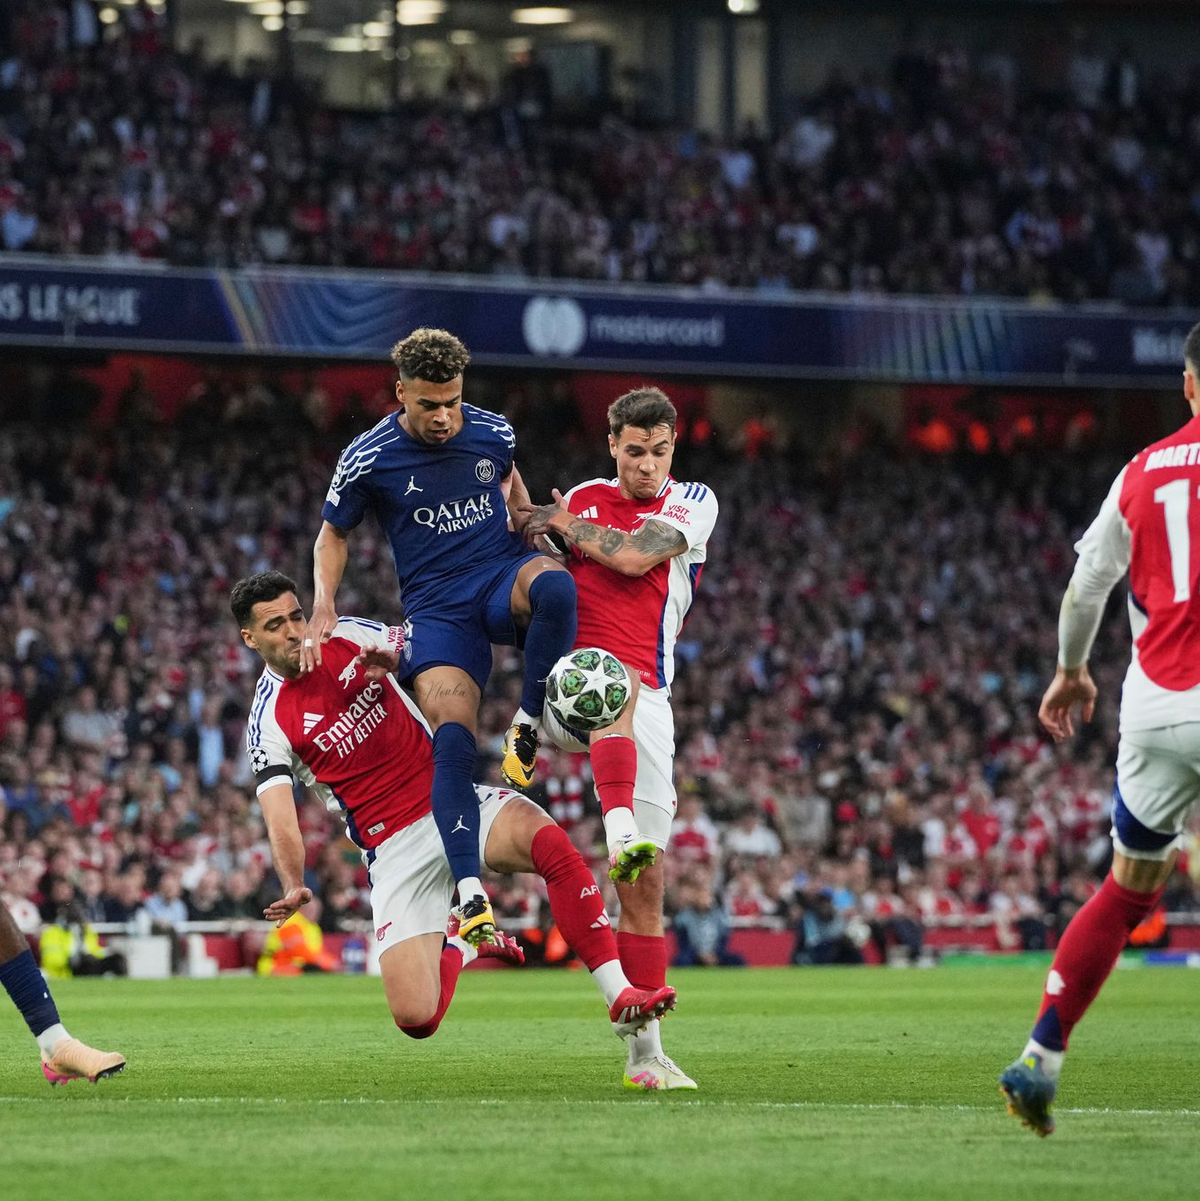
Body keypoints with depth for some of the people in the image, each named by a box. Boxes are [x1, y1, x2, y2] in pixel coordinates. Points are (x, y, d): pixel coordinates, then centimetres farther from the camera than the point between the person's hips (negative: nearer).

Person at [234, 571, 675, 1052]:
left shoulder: (348, 636, 5)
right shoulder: (269, 720, -5)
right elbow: (280, 819, -14)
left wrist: (392, 659, -7)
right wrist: (293, 886, -32)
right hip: (394, 846, -2)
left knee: (551, 843, -32)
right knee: (416, 1019, -15)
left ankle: (620, 998, -27)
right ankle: (461, 948, 21)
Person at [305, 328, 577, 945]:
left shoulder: (491, 432, 1)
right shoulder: (367, 459, -6)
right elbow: (333, 534, 10)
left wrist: (530, 519, 7)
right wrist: (323, 608, -5)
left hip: (502, 575, 2)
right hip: (436, 606, -1)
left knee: (555, 585, -38)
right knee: (452, 738, -24)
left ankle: (526, 725, -18)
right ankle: (471, 895, -29)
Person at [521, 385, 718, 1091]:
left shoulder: (694, 503, 9)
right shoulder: (583, 501, 16)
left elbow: (634, 557, -6)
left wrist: (566, 528, 5)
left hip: (647, 707, 0)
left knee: (647, 886, -2)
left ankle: (645, 1051, 2)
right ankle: (619, 830, -60)